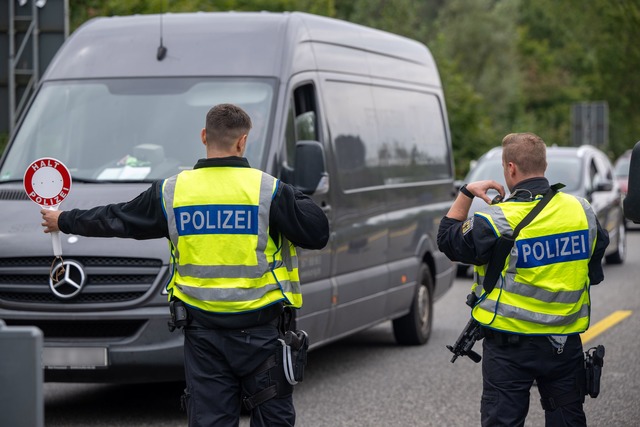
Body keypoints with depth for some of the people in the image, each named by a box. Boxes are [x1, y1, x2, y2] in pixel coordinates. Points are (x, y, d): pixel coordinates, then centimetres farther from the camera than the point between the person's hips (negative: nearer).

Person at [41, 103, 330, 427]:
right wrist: (297, 202, 13)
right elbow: (317, 235, -7)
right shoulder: (269, 190, -8)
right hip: (259, 331, -2)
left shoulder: (172, 192, 1)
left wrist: (64, 221, 29)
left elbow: (114, 219, 12)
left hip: (202, 333, 3)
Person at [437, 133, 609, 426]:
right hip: (566, 343, 4)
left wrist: (466, 193, 3)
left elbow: (448, 241, -2)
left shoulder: (497, 220, -17)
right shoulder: (582, 211, 0)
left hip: (511, 345, -4)